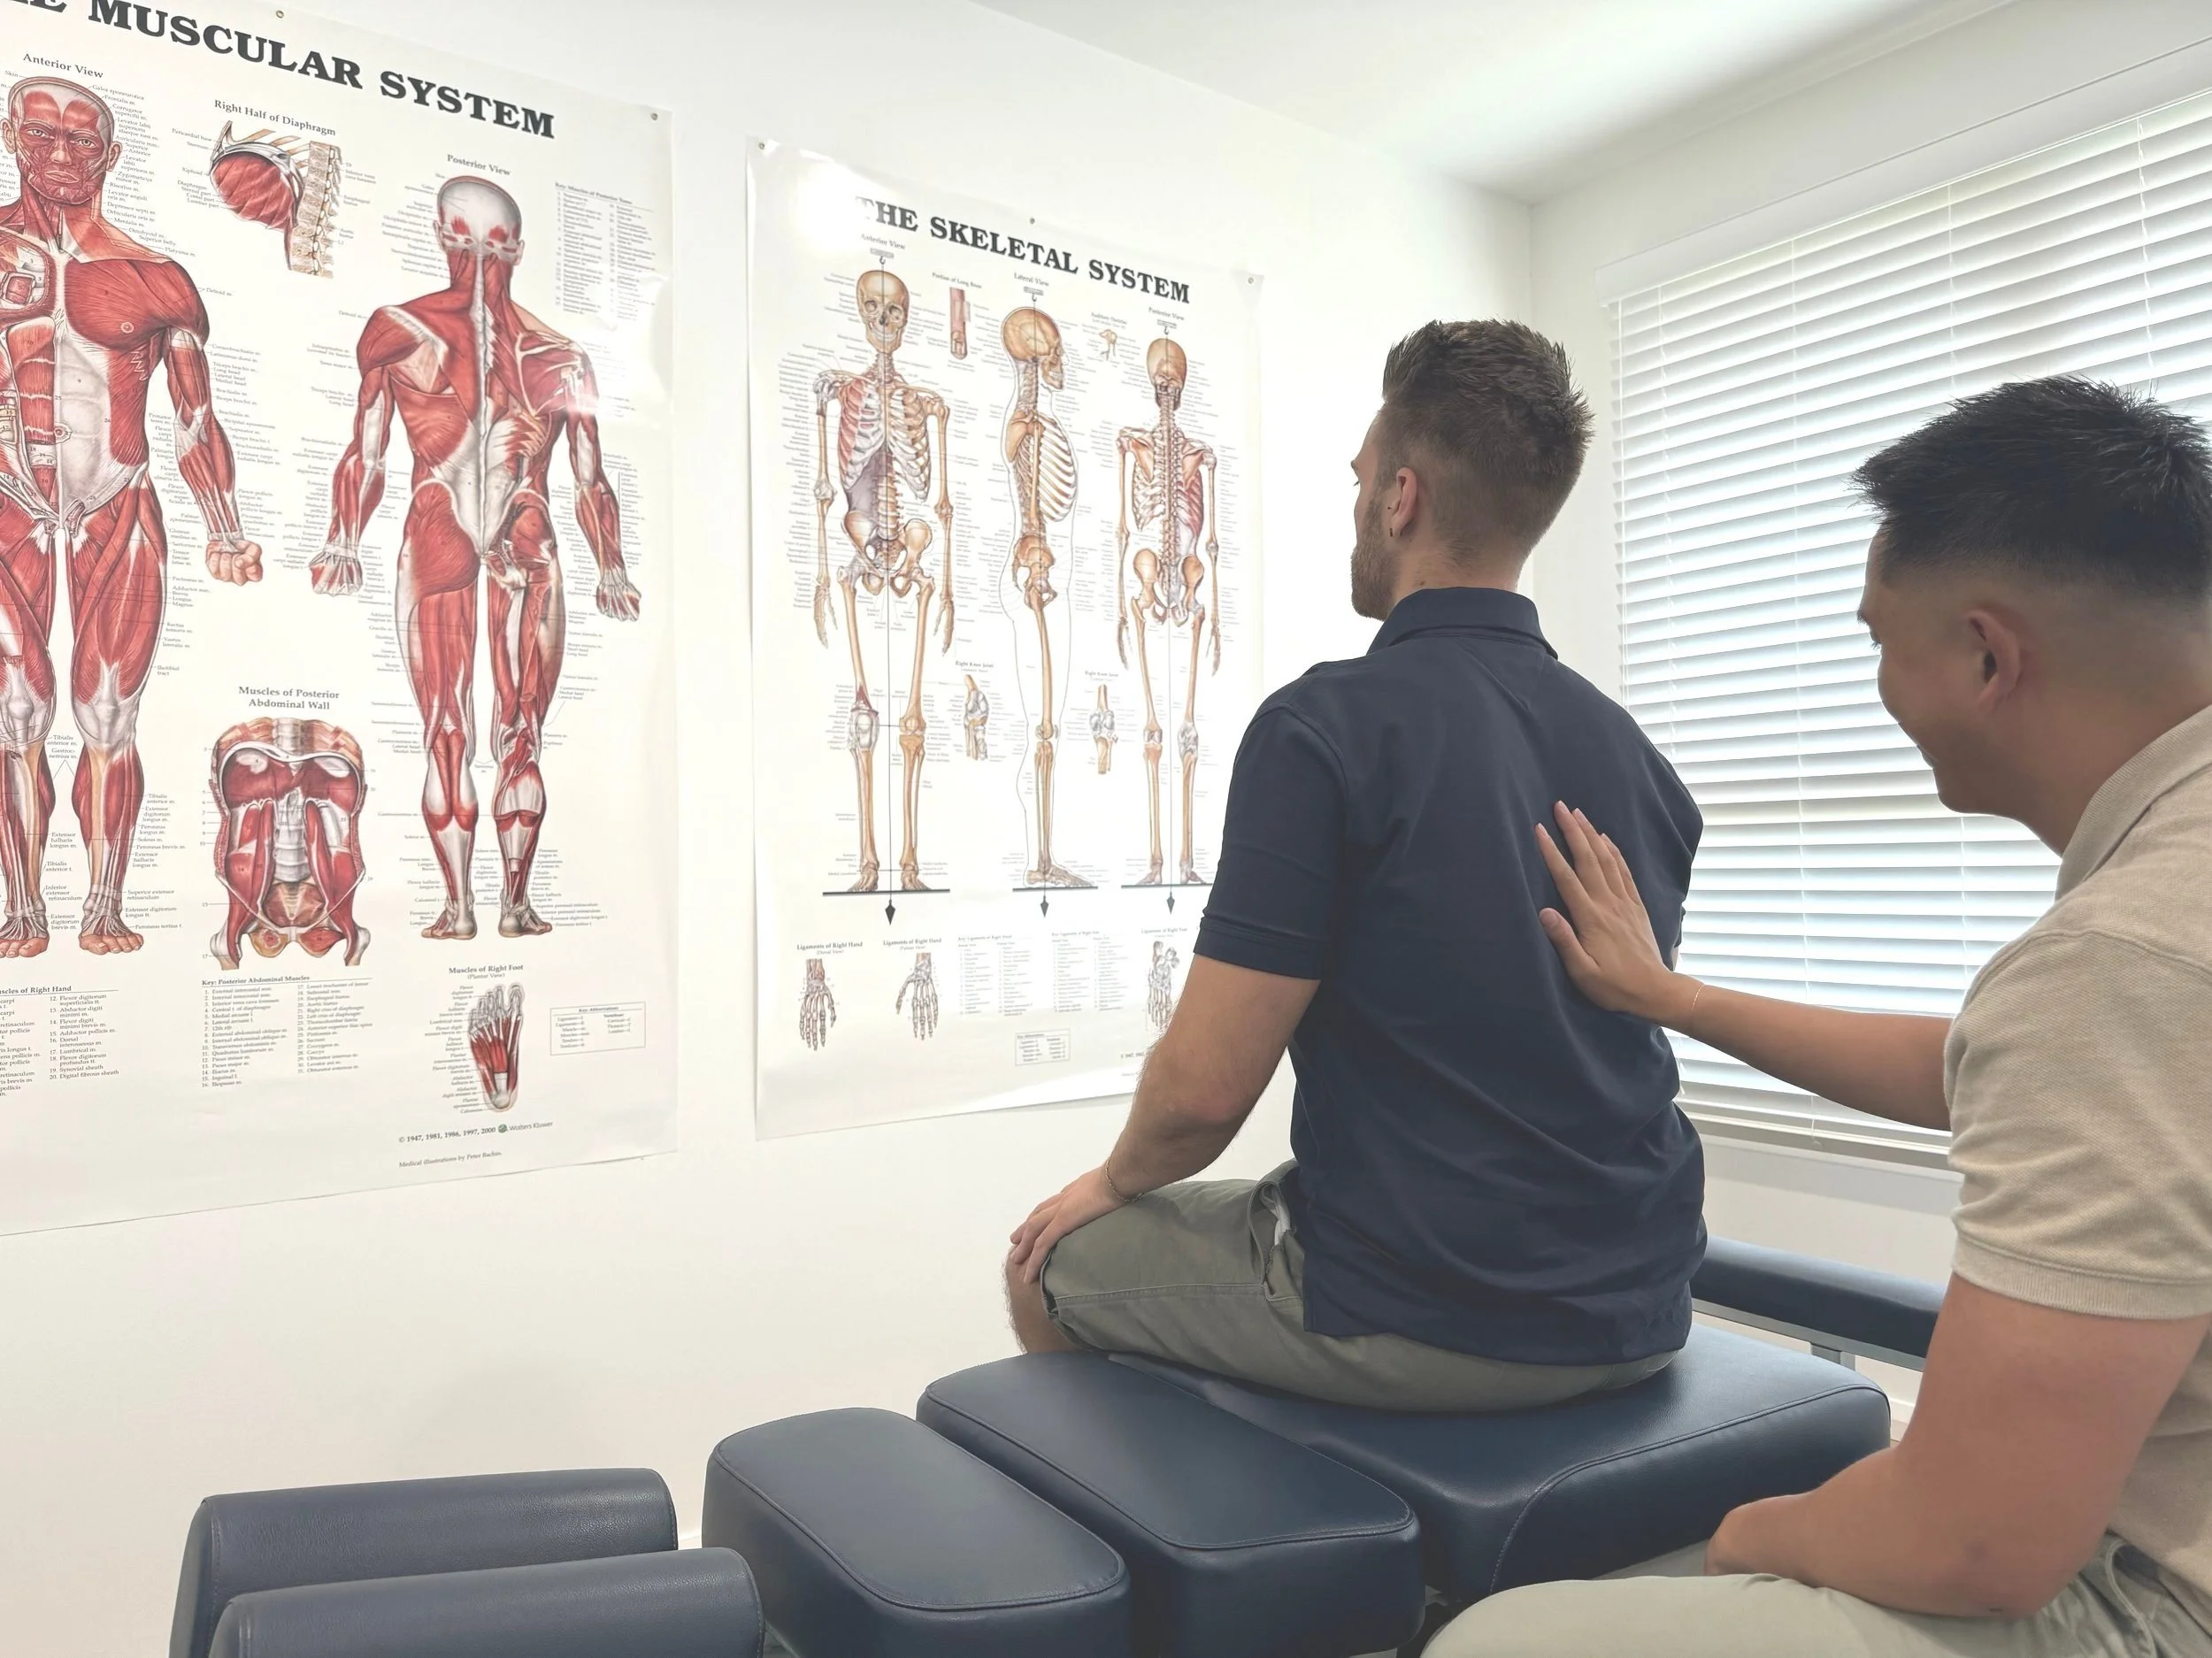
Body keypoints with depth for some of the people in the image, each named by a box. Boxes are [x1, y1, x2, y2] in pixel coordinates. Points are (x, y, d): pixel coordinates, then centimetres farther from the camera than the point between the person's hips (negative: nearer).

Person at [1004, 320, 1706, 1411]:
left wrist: (1115, 1180, 4)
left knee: (1051, 1264, 16)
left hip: (1416, 1326, -7)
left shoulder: (1323, 728, -18)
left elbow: (1205, 1086, -19)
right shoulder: (1634, 749, 4)